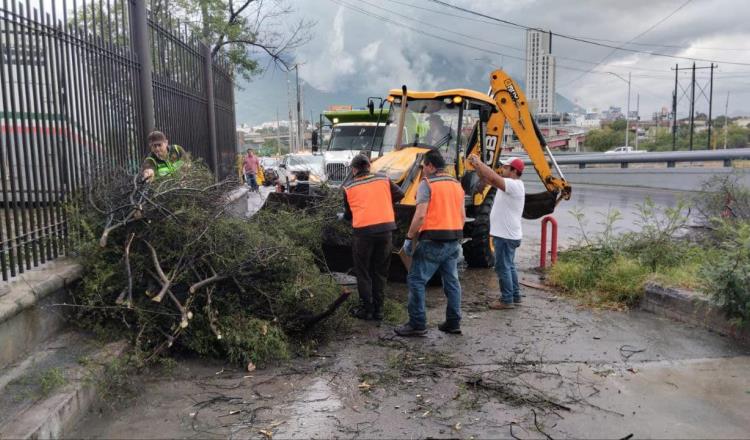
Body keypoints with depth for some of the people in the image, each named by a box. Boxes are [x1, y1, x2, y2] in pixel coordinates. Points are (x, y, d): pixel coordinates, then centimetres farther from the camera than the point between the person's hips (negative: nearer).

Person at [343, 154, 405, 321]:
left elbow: (348, 214, 11)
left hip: (363, 232, -2)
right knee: (380, 272, 15)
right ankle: (378, 310, 20)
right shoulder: (384, 180, 9)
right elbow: (400, 194, 11)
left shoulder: (348, 187, 5)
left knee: (363, 273, 12)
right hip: (386, 228, 2)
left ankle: (366, 309, 15)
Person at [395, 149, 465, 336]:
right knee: (451, 281, 13)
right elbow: (463, 217, 14)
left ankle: (417, 324, 0)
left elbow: (420, 215, -18)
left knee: (416, 280, -1)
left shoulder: (427, 183, -9)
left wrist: (409, 237, -10)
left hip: (432, 241, -7)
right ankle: (453, 322, 19)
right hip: (454, 241, 8)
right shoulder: (457, 184, 13)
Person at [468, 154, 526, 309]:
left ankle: (507, 300, 4)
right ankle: (515, 296, 27)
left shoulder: (515, 185, -19)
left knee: (503, 267, -3)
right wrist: (476, 166, -3)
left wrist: (479, 162, -22)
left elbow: (493, 178, -32)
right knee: (509, 266, 18)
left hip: (506, 235, -10)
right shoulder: (507, 184, 11)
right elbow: (486, 178, 13)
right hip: (506, 234, 10)